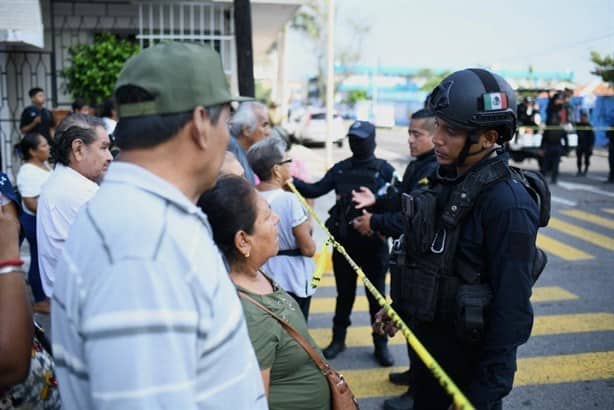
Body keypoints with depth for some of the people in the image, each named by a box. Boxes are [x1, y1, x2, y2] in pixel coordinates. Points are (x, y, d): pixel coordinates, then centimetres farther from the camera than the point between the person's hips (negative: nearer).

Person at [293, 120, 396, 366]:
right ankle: (338, 339, 29)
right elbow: (316, 190, -1)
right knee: (344, 293, 15)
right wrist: (290, 180, -13)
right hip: (344, 242, 3)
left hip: (374, 244, -3)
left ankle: (381, 344, 22)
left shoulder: (384, 169, -5)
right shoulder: (341, 169, 4)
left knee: (376, 295, 9)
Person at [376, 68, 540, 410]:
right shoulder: (447, 180, 0)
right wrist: (398, 306, 18)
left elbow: (512, 308, -24)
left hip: (470, 355, -7)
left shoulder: (508, 202, -25)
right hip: (429, 339, 8)